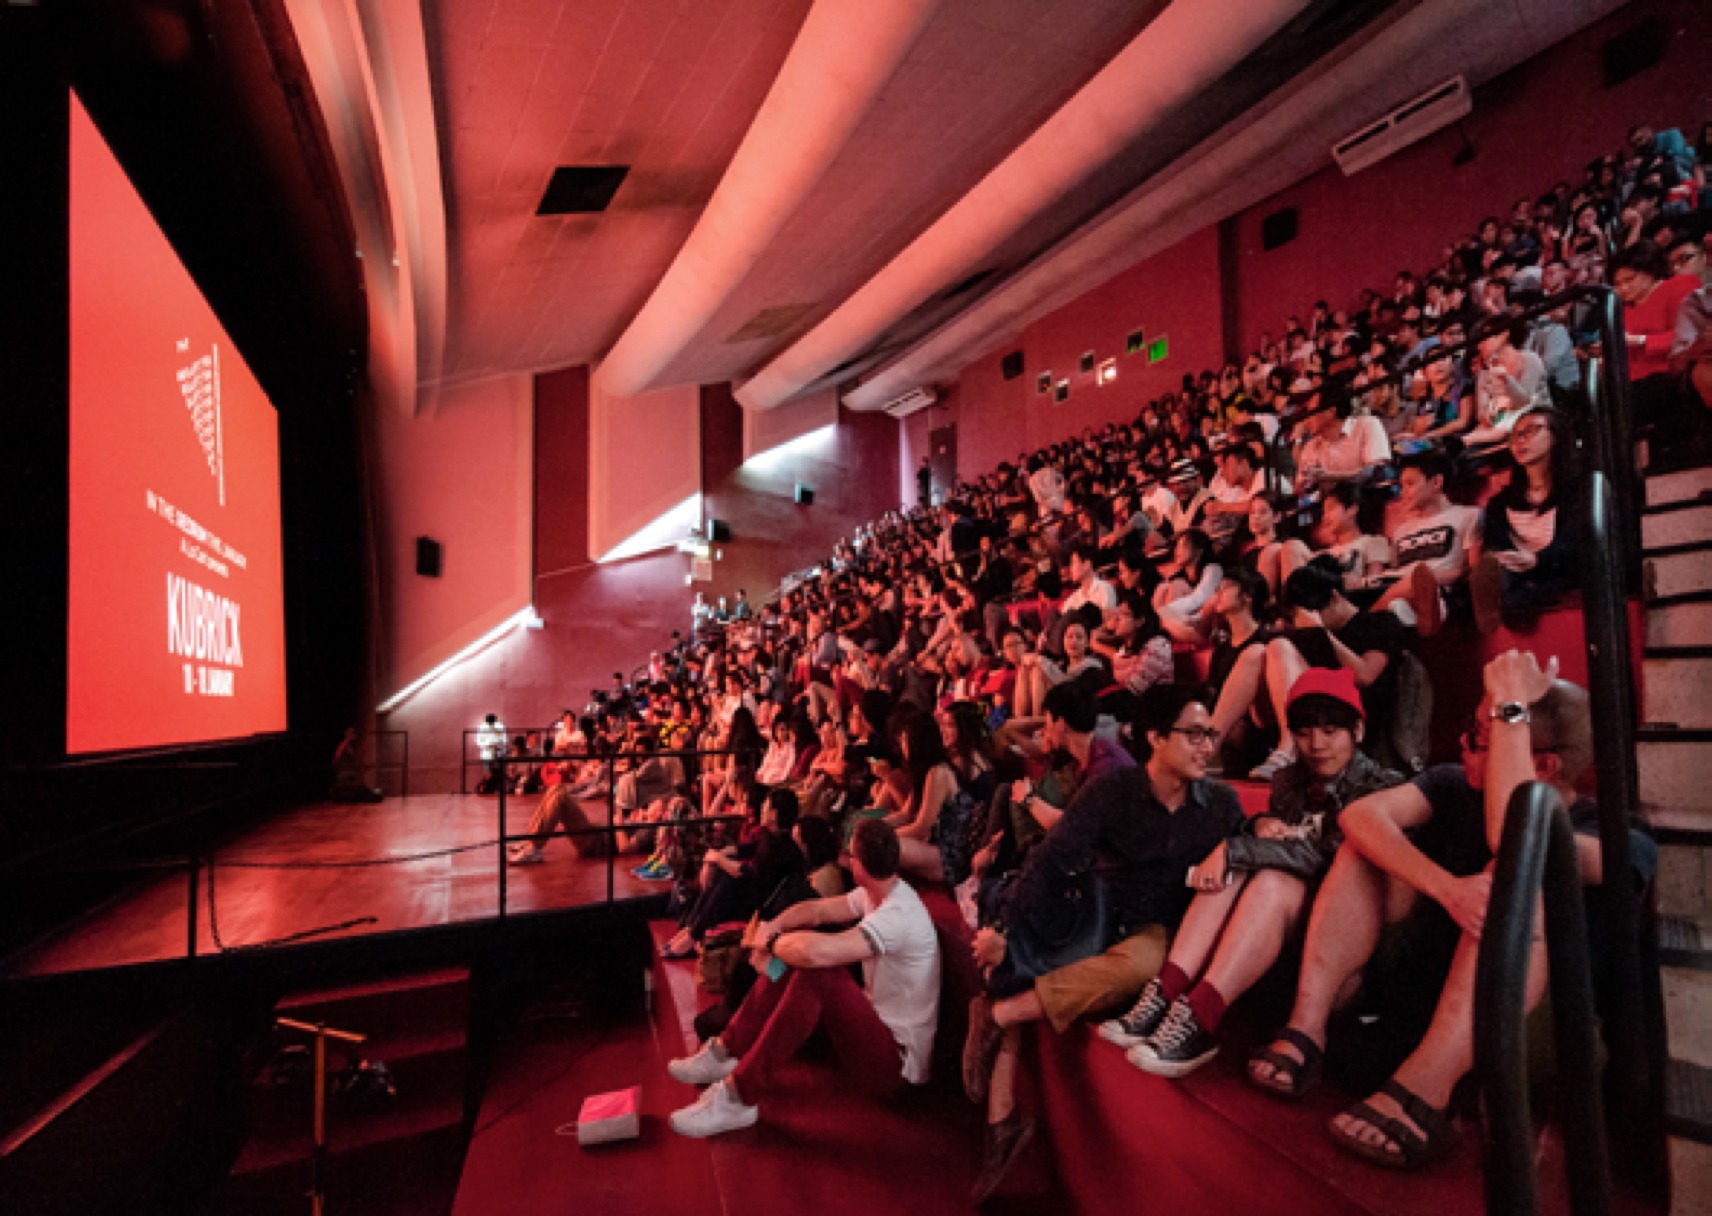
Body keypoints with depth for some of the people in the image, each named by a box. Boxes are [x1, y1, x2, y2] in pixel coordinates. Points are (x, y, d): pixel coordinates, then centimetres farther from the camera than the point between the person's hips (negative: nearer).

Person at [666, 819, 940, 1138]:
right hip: (876, 1023, 9)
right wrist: (772, 927, -15)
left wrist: (770, 944, -20)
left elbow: (815, 951, -41)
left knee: (818, 971, -31)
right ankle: (727, 1051, 6)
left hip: (897, 1061, -9)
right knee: (793, 949, 0)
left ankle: (739, 1098, -20)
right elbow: (818, 909, 5)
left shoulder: (898, 915, -30)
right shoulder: (876, 892, -1)